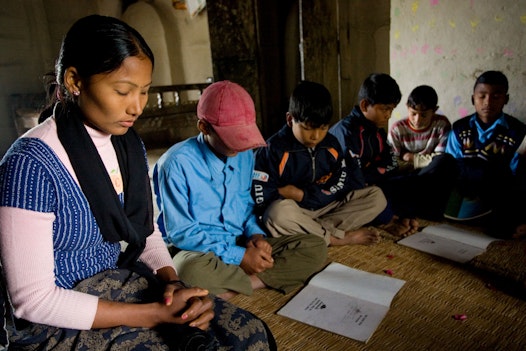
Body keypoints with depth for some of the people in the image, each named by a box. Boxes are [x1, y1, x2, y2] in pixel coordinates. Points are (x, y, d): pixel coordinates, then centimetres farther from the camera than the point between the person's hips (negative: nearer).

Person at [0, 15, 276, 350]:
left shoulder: (130, 145, 0)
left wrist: (173, 282, -12)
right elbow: (32, 299, -20)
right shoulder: (32, 163, -21)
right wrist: (155, 314, -21)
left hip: (124, 284, 6)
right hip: (59, 323, -5)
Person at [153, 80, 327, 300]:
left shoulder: (245, 154, 3)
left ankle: (229, 289, -19)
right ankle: (262, 281, -13)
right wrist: (239, 256, -19)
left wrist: (255, 233, -6)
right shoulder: (177, 163, -16)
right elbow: (180, 232, -15)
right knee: (194, 272, -41)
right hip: (199, 252, -6)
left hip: (241, 245, 6)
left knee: (316, 248, -10)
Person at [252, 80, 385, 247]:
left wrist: (302, 194, -13)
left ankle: (317, 230, -22)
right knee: (279, 212, -39)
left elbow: (342, 185, 1)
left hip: (327, 207, 5)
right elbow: (261, 197, -18)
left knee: (376, 196, -6)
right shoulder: (274, 150, -12)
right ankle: (339, 237, -17)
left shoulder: (331, 145, 4)